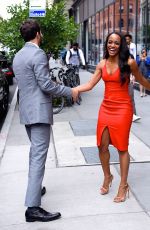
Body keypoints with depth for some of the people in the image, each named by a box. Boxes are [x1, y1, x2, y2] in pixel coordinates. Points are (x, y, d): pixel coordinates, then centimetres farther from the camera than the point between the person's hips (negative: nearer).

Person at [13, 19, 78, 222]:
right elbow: (45, 84, -18)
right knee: (39, 156, -10)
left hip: (26, 110, 9)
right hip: (39, 110, -9)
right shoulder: (38, 53, -13)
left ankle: (34, 189, 34)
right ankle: (33, 207, -10)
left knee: (35, 151, 22)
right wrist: (69, 91, -7)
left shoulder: (18, 56, 13)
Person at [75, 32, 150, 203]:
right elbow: (89, 85, 4)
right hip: (106, 108, 5)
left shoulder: (129, 63, -9)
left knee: (122, 147, 2)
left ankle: (123, 185, 18)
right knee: (102, 146, 7)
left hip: (122, 108, -4)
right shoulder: (102, 64, 5)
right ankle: (107, 177, 32)